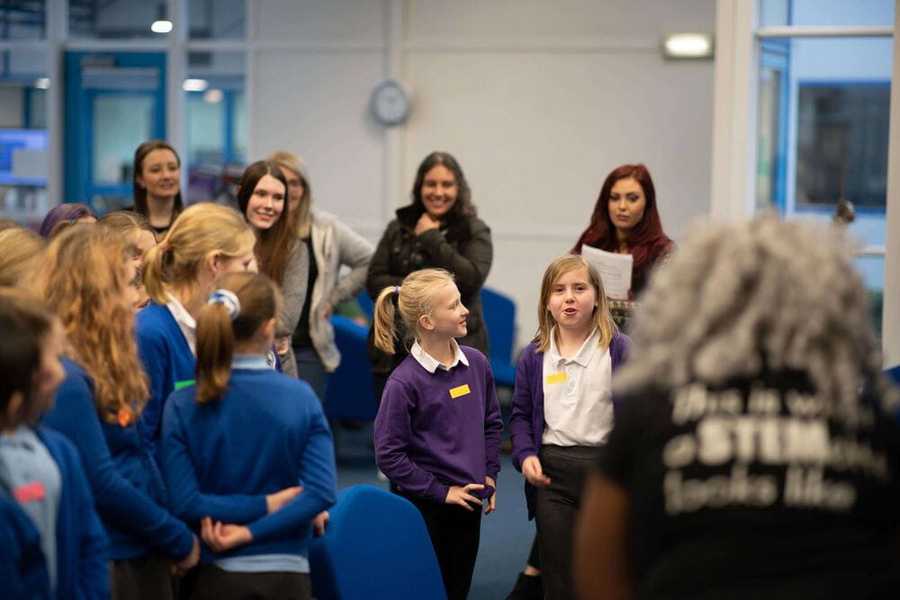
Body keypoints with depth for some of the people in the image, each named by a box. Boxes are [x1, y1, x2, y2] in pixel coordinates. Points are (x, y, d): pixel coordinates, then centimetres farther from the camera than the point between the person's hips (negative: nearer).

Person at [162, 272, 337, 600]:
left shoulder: (183, 405, -6)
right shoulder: (300, 397, -5)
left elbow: (185, 502, -14)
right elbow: (322, 491, -14)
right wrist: (250, 532, -12)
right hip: (286, 573, 0)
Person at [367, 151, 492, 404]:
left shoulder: (474, 231, 3)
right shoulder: (398, 229, 11)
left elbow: (472, 278, -13)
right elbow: (374, 281, 3)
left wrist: (431, 238, -9)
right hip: (396, 354, 4)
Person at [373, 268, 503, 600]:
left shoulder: (476, 363, 0)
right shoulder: (404, 382, -18)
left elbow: (492, 422, 15)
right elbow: (389, 454, -16)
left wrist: (489, 475, 7)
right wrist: (440, 492, -13)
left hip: (469, 502, 6)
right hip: (424, 507, -6)